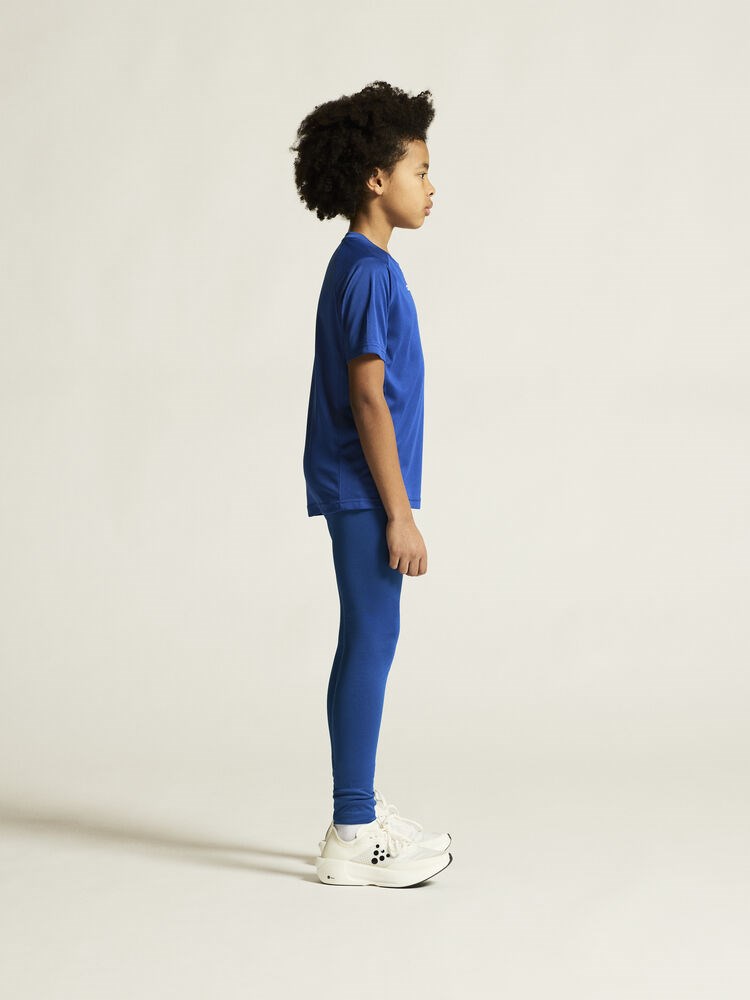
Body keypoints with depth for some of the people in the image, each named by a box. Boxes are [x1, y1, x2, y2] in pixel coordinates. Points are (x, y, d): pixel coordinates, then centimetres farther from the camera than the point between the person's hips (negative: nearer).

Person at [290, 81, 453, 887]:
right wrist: (399, 514, -19)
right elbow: (368, 399, -20)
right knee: (371, 643, -6)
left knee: (368, 644, 14)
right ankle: (352, 837, -1)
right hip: (365, 490, -10)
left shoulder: (361, 267, 16)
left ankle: (360, 813, 22)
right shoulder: (369, 272, -15)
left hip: (359, 492, 10)